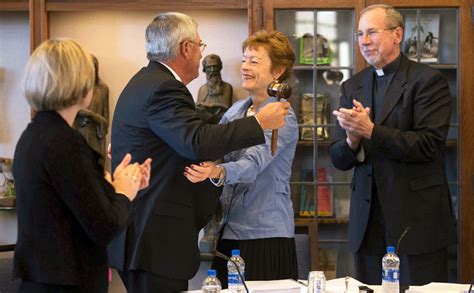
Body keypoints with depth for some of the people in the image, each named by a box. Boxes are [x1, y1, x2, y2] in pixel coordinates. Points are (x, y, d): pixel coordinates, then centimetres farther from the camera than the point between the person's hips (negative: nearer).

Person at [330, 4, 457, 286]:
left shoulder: (429, 80, -5)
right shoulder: (352, 87, 12)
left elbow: (428, 145, -16)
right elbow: (338, 159, 10)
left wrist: (370, 130, -22)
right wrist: (352, 140, -13)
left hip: (417, 220, -5)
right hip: (368, 223, 5)